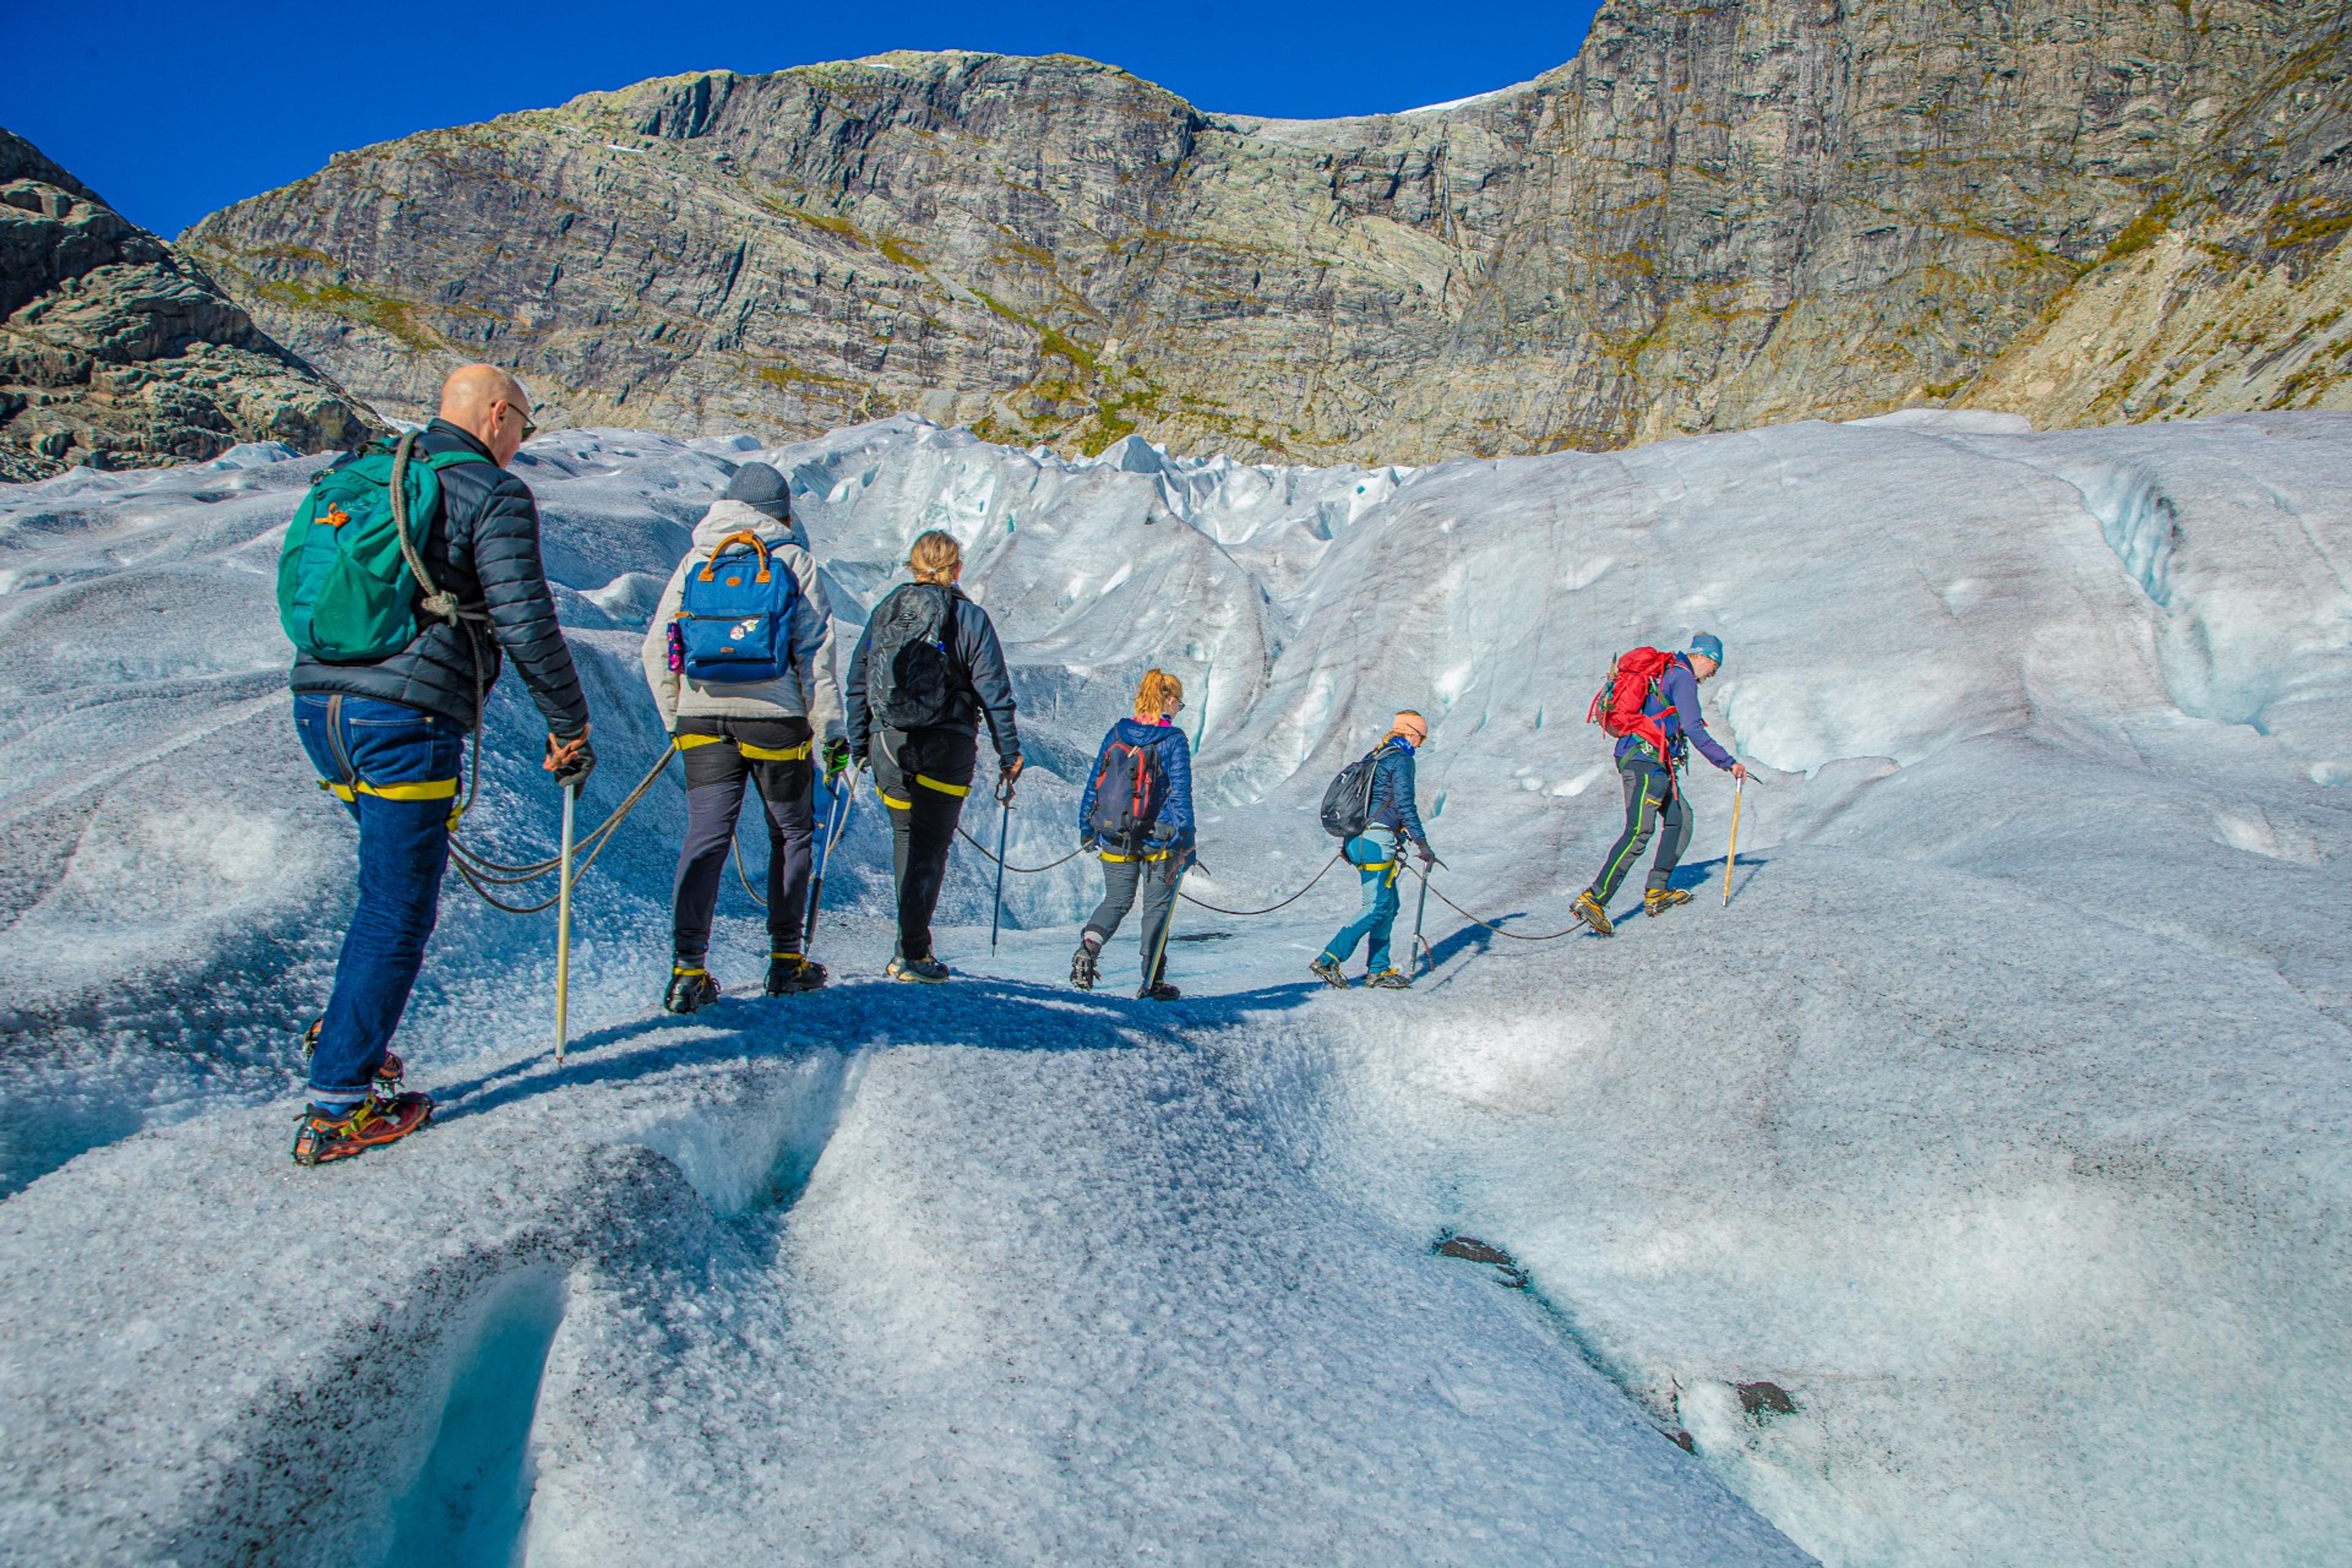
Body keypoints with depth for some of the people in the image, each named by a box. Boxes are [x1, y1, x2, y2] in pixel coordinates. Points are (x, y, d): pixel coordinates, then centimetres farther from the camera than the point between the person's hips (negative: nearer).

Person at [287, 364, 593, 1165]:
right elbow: (525, 622, -12)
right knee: (397, 909, -1)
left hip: (316, 704, 8)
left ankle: (350, 1027, 26)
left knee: (396, 881, 27)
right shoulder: (494, 495, -4)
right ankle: (338, 1107, 4)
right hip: (406, 718, -8)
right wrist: (569, 726, -3)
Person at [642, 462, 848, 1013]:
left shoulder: (694, 560, 12)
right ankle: (785, 961, 17)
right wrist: (831, 729, -1)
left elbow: (656, 647, 10)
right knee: (792, 835, 12)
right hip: (775, 718, -3)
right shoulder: (793, 559, 2)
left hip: (703, 720, 3)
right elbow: (816, 651, -3)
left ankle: (688, 968, -8)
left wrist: (674, 718, 19)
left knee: (705, 839, 1)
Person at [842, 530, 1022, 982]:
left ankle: (913, 940, 23)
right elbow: (994, 691, -6)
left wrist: (858, 746, 19)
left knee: (905, 836, 19)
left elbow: (856, 684, 11)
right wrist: (1009, 752, 0)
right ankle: (912, 953, -3)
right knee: (931, 846, 1)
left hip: (887, 742, 4)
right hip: (945, 746, -4)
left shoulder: (884, 611, 9)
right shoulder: (968, 617, -2)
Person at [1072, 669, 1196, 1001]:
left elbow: (1094, 783, 7)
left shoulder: (1116, 734, 4)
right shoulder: (1174, 740, -9)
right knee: (1157, 907, 10)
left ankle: (1088, 946, -9)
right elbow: (1180, 795, -10)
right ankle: (1153, 982, 13)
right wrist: (1185, 842, -6)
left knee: (1116, 901, 17)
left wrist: (1087, 828, 16)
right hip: (1158, 841, -4)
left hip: (1113, 840, 4)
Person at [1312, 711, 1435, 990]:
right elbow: (1405, 805, -15)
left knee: (1390, 904, 14)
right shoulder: (1402, 760, -8)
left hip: (1358, 839, 10)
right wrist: (1421, 844, -13)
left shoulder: (1375, 757, 19)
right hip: (1378, 842, -10)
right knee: (1378, 908, -7)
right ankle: (1328, 960, -13)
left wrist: (1351, 840, 30)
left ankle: (1378, 970, 14)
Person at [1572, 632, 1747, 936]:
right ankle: (1594, 898, -25)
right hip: (1648, 762, -11)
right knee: (1639, 832, -17)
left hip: (1644, 761, 11)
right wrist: (1728, 763, -9)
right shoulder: (1683, 677, -7)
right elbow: (1694, 730, -14)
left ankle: (1657, 891, 13)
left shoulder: (1664, 672, 22)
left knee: (1680, 818, 17)